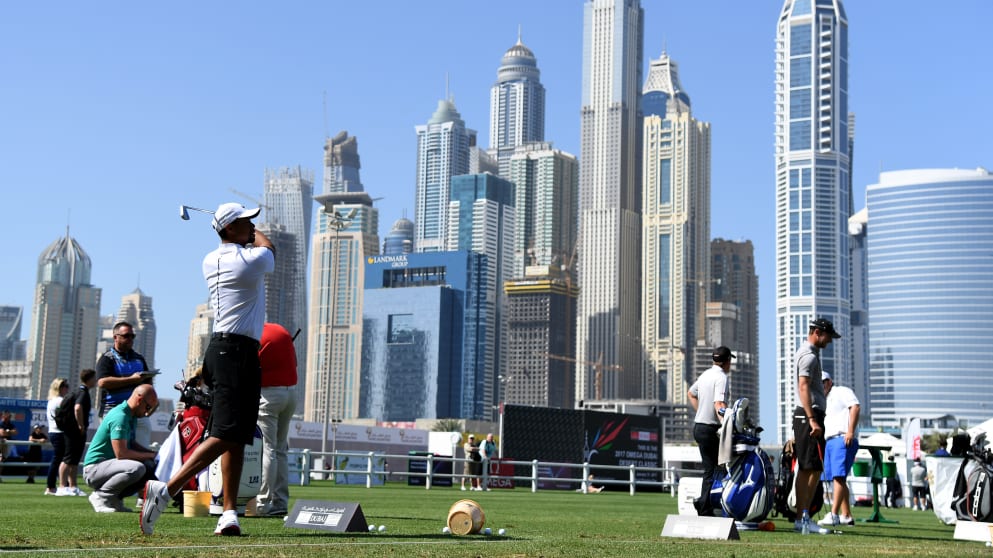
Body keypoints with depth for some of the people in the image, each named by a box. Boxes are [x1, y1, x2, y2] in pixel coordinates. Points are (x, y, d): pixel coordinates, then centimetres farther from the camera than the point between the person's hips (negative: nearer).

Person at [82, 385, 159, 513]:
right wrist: (150, 456, -16)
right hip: (94, 468, -10)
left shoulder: (131, 417, 11)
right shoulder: (120, 417, -20)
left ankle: (114, 498, 5)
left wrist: (153, 454, 4)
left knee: (151, 468, 0)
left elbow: (131, 444, 20)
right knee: (137, 468, -33)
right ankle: (100, 496, -14)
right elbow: (121, 453, -25)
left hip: (108, 466, 10)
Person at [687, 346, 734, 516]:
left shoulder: (706, 374, 13)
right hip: (710, 429, -9)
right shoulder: (721, 378, -14)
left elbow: (690, 394, 28)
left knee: (710, 468, 15)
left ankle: (703, 503, 13)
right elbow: (719, 404, -27)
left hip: (698, 426, 9)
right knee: (712, 470, -4)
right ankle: (705, 510, -4)